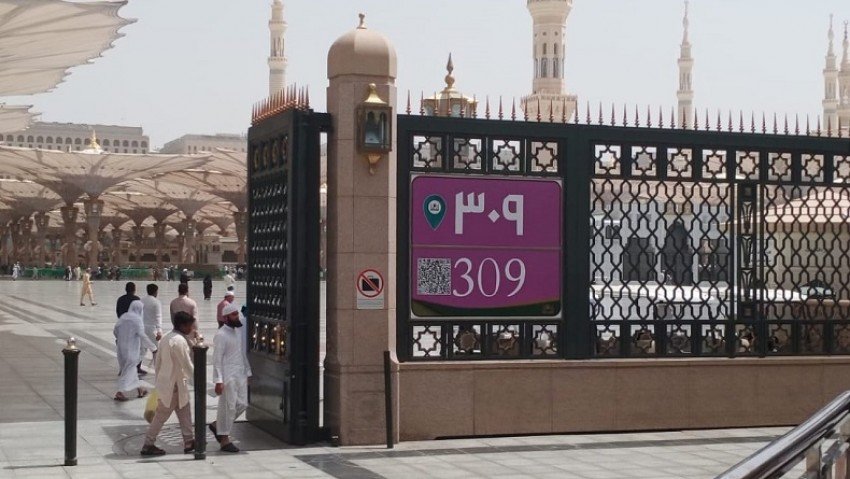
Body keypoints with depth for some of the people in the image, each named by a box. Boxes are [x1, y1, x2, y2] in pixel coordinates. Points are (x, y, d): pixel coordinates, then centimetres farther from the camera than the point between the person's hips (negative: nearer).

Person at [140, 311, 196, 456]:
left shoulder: (166, 338, 9)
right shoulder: (179, 341, -21)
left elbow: (157, 361, 14)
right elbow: (187, 365, -18)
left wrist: (159, 381, 21)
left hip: (165, 382, 9)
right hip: (174, 385, -9)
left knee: (184, 412, 15)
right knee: (162, 416, -1)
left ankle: (189, 442, 20)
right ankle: (148, 445, 6)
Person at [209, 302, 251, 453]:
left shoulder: (240, 331, 10)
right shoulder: (221, 335, -12)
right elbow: (217, 359, -14)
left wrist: (247, 372, 15)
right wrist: (218, 381, -18)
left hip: (240, 374, 8)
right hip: (228, 376, -8)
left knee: (242, 404, 8)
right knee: (228, 406, -2)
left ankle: (217, 425, 25)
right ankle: (224, 439, 9)